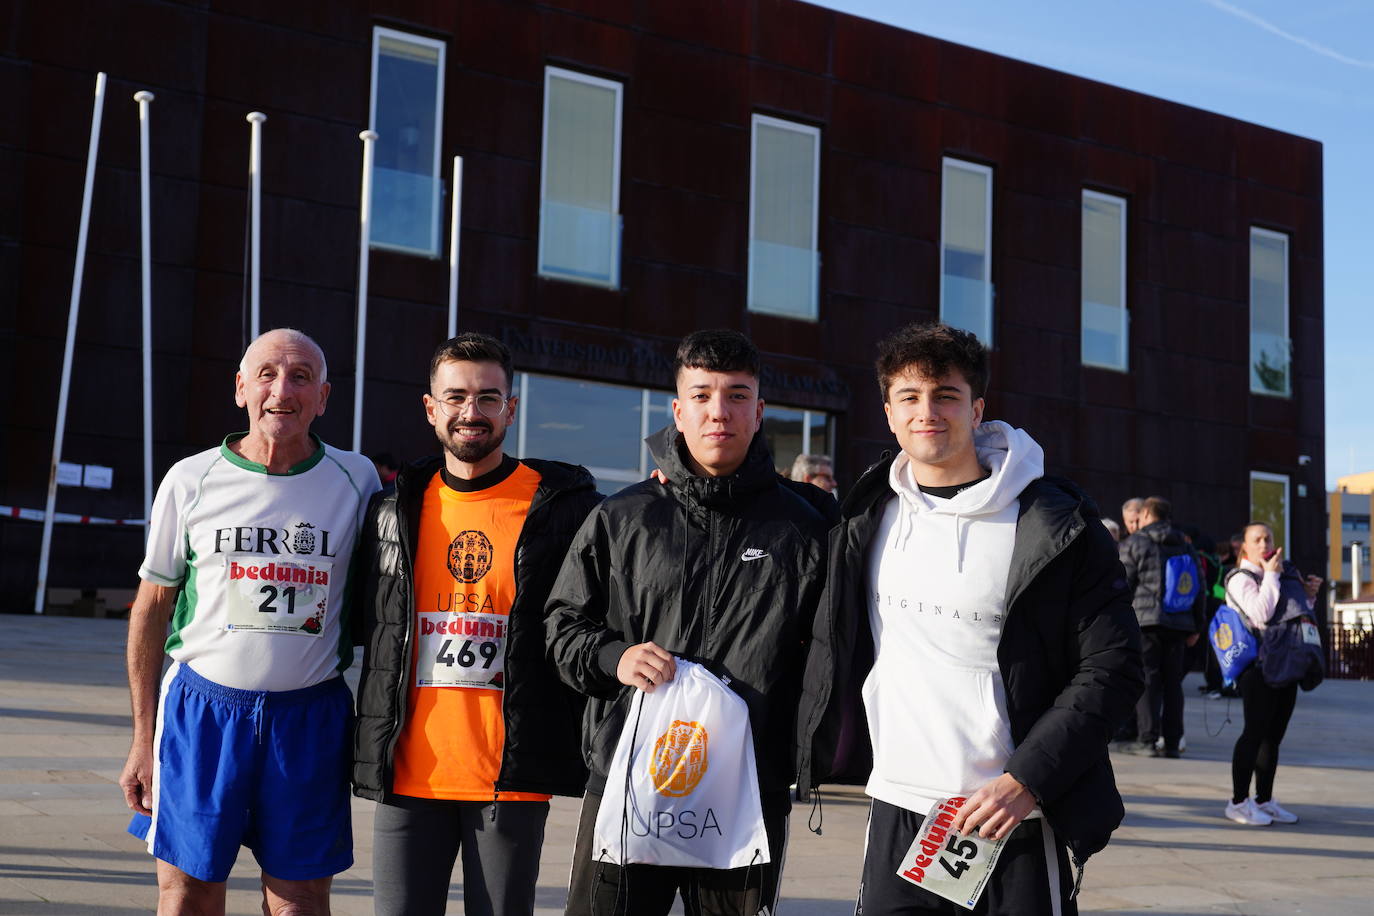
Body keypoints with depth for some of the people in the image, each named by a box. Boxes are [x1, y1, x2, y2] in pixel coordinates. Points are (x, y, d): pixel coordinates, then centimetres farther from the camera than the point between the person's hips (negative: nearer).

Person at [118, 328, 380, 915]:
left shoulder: (356, 480, 2)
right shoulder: (191, 480, 2)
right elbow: (151, 608, 7)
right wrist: (143, 739, 5)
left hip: (310, 718, 0)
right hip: (202, 707, 0)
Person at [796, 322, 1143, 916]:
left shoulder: (1055, 525, -7)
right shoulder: (868, 517, 6)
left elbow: (1111, 667, -8)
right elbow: (832, 640, 23)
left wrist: (1026, 779, -15)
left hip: (1013, 820, -3)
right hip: (895, 811, 4)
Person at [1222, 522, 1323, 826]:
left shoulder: (1286, 574, 18)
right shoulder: (1240, 579, -5)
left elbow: (1299, 616, 24)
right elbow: (1260, 614, -20)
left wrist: (1309, 595, 7)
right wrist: (1271, 575, -13)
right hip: (1258, 663, -7)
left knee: (1274, 735, 9)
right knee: (1256, 732, -8)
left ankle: (1264, 800, 17)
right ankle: (1239, 801, -2)